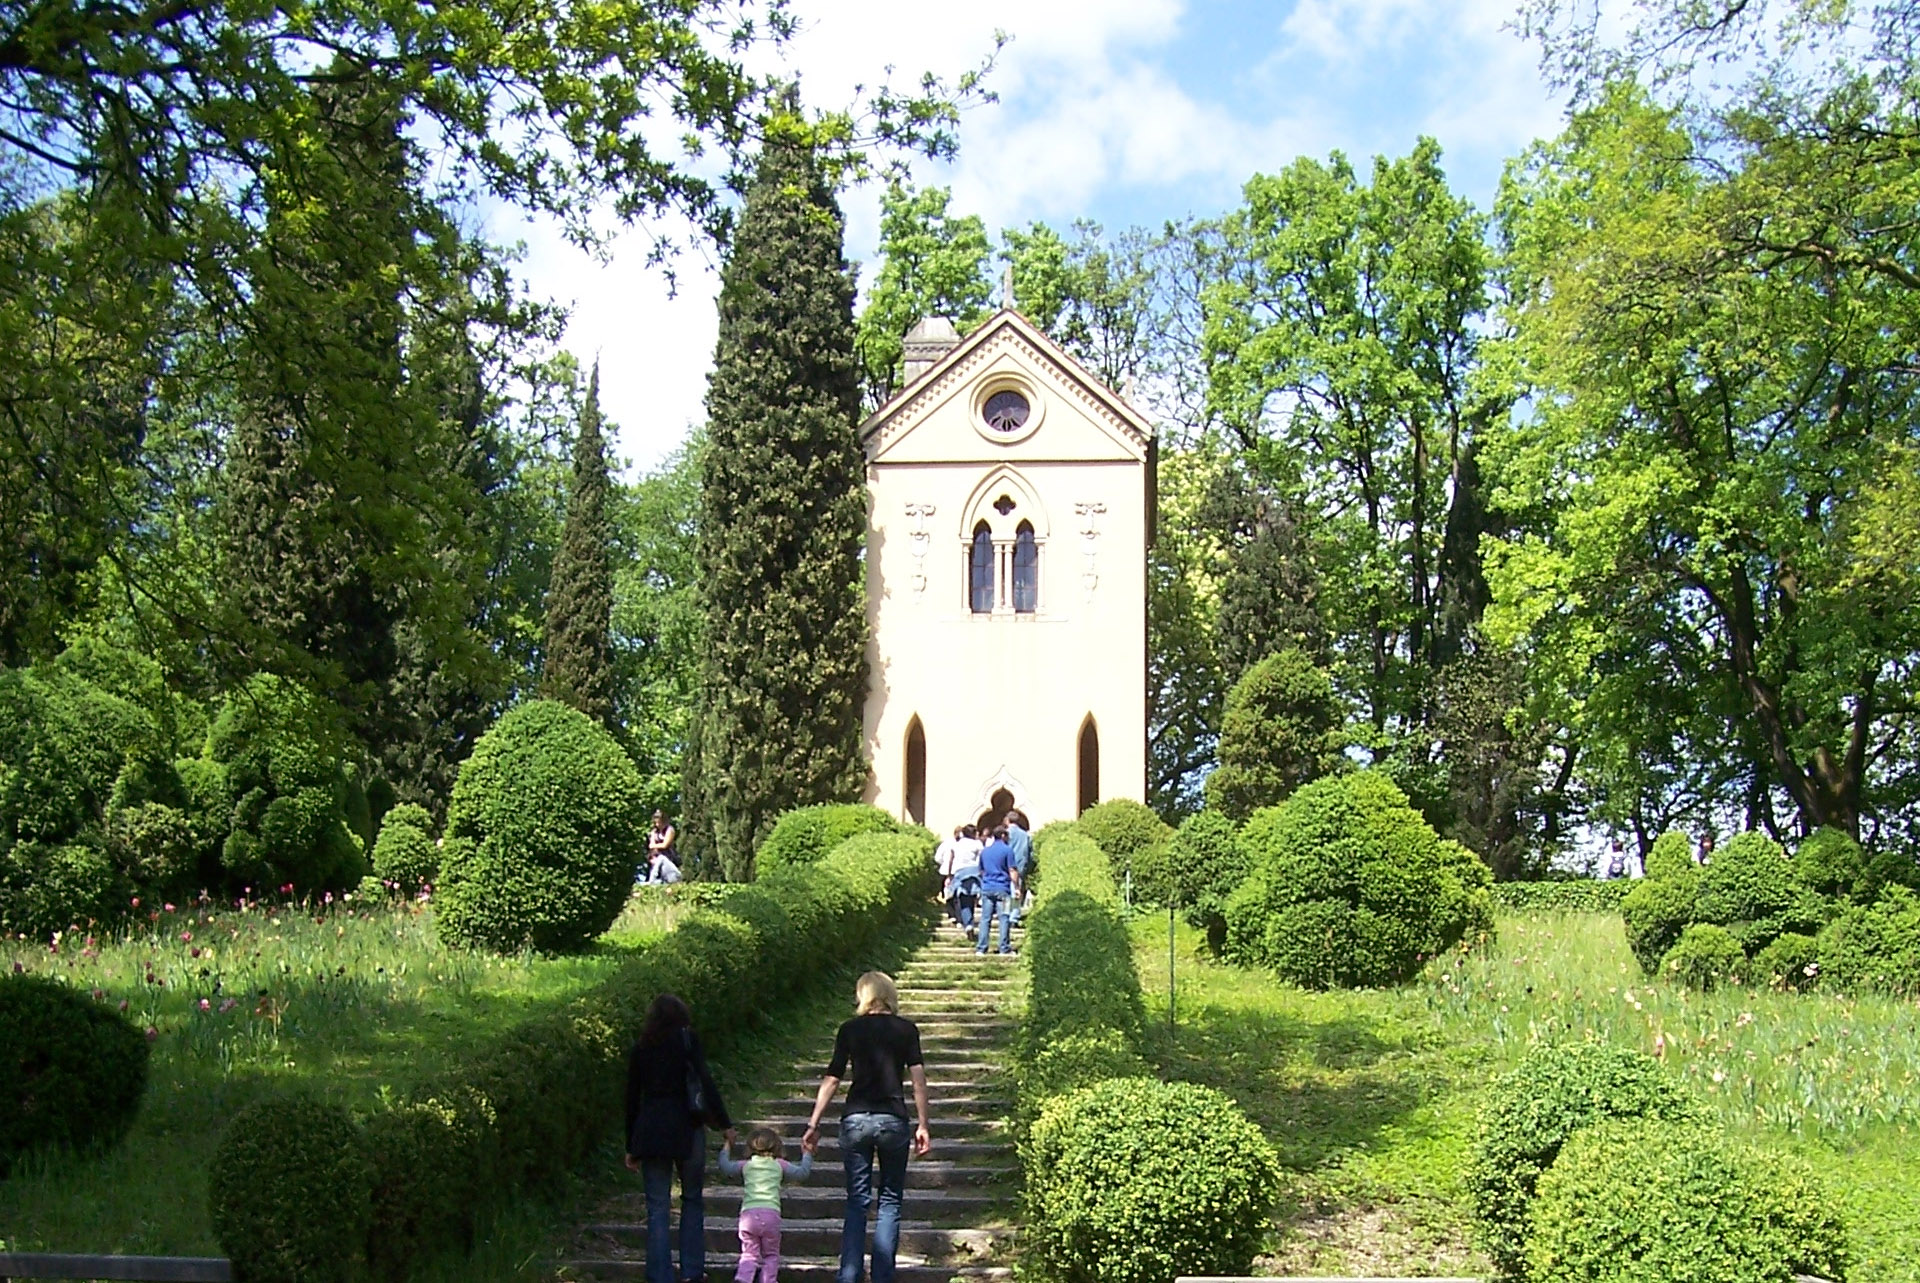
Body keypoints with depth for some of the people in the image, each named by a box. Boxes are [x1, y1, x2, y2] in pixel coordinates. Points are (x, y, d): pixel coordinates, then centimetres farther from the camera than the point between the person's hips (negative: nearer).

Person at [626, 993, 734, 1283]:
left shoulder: (641, 1048, 12)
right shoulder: (687, 1040, 3)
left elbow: (632, 1098, 13)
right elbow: (706, 1082, -8)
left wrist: (631, 1147, 18)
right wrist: (724, 1123, -6)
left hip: (649, 1129, 2)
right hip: (686, 1128, -2)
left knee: (657, 1208, 3)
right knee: (692, 1200, 12)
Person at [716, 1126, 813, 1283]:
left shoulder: (746, 1165, 16)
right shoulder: (779, 1165, 14)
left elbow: (725, 1166, 29)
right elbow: (802, 1172, 20)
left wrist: (726, 1149, 45)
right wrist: (807, 1154, 36)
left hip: (748, 1214, 1)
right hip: (771, 1214, -1)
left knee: (749, 1254, 8)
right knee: (771, 1254, 14)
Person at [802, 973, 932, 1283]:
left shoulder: (850, 1029, 5)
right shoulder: (907, 1030, 4)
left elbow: (832, 1079, 3)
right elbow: (918, 1078, -2)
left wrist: (813, 1124, 6)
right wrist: (923, 1126, 2)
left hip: (855, 1119, 1)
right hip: (893, 1119, -1)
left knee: (856, 1202, 8)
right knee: (889, 1202, 8)